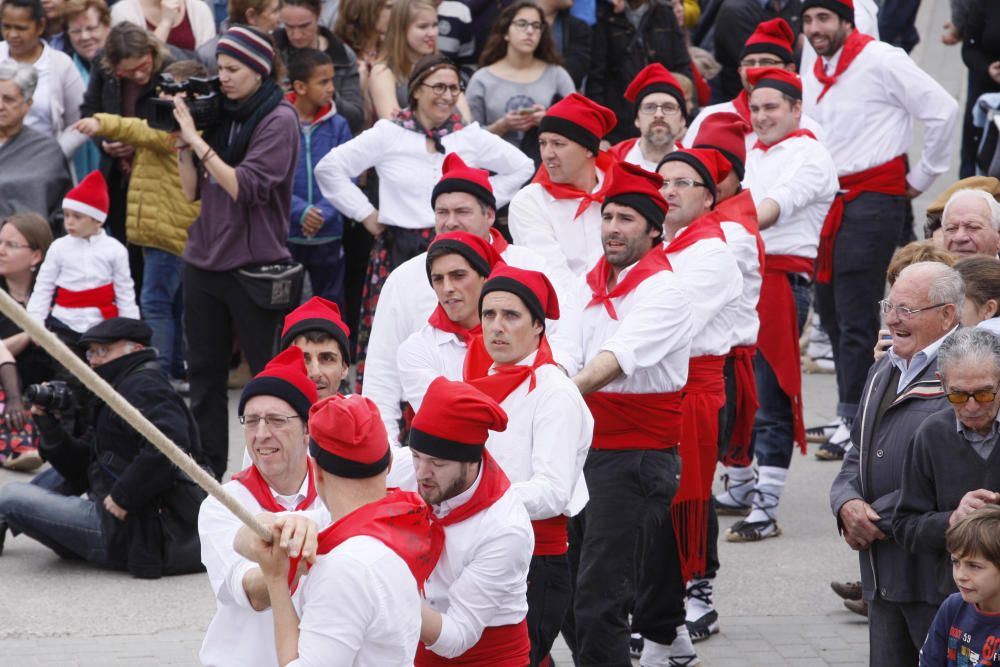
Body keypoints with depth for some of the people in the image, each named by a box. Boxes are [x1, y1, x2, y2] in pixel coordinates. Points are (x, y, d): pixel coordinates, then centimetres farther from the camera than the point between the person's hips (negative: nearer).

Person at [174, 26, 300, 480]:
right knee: (204, 374, 9)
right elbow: (192, 190, 11)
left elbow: (246, 187, -18)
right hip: (204, 261, 7)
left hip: (254, 266, -6)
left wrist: (197, 140, -16)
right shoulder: (220, 115, 9)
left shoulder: (278, 119, -8)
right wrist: (183, 138, -1)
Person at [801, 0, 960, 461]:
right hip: (826, 201, 8)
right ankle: (853, 411, 16)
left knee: (855, 315, -10)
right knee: (830, 309, 8)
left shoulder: (879, 61, -11)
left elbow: (942, 110, -12)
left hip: (873, 198, -8)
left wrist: (922, 177, -5)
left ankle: (853, 418, -6)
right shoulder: (812, 74, 13)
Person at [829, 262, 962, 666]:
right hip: (882, 572, 9)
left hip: (938, 572, -9)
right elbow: (859, 454, 20)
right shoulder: (884, 371, 18)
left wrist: (879, 519, -15)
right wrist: (848, 504, -2)